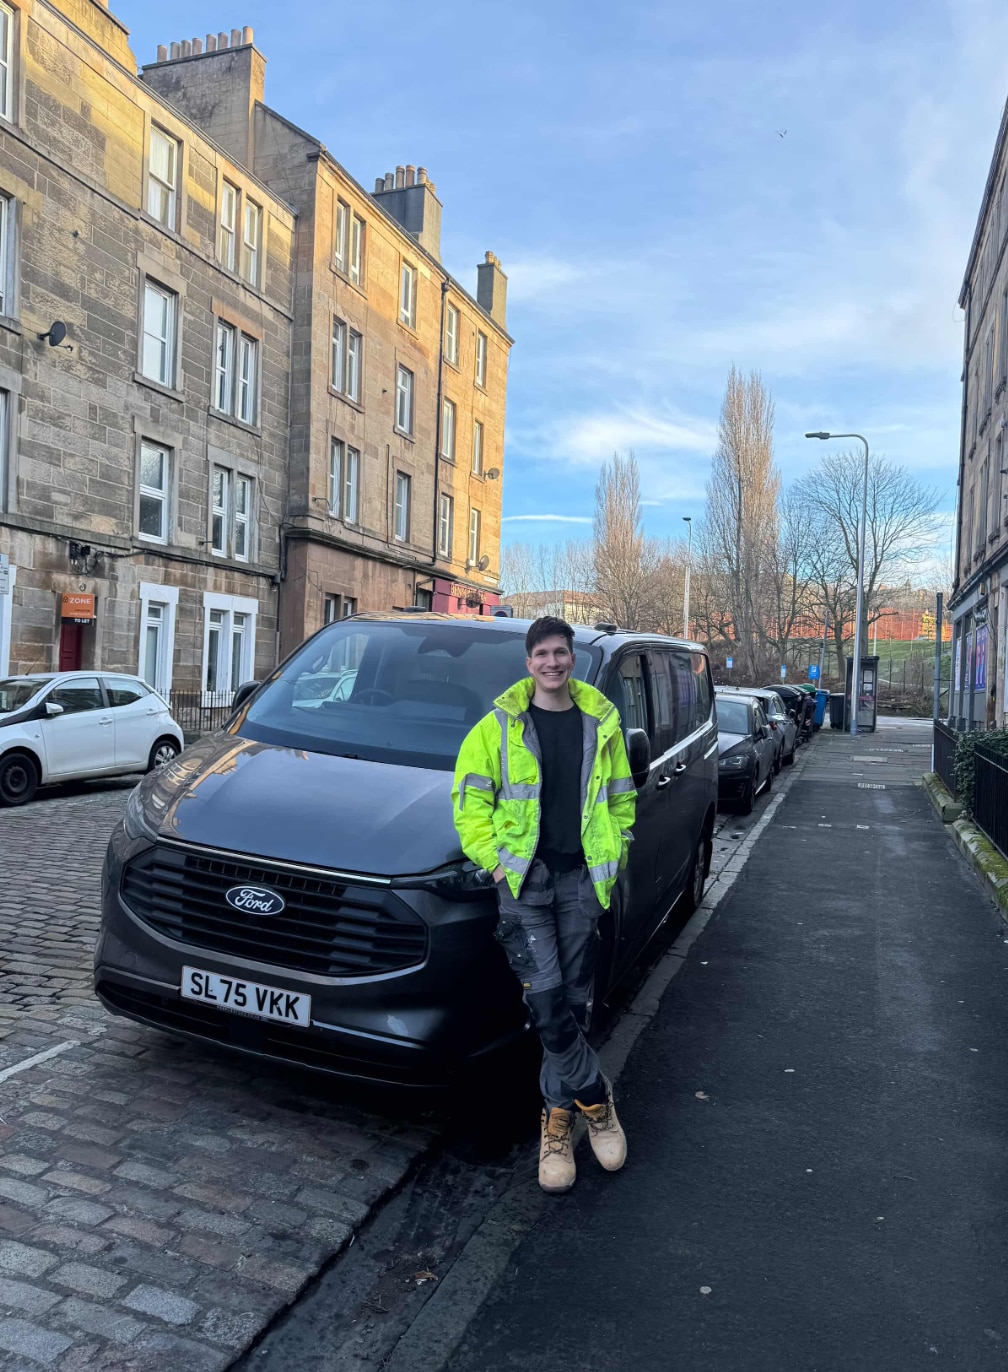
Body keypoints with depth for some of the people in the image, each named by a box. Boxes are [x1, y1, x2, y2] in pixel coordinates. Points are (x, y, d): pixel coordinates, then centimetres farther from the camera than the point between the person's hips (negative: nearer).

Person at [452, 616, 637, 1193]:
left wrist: (613, 856, 6)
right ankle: (596, 1099, 13)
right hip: (523, 878, -2)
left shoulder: (601, 722, 8)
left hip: (582, 879, 2)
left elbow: (621, 798, 15)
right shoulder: (500, 725, 1)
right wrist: (491, 856, -8)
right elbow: (470, 795, 3)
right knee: (546, 1001, -8)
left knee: (573, 1003, 9)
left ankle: (559, 1115, 26)